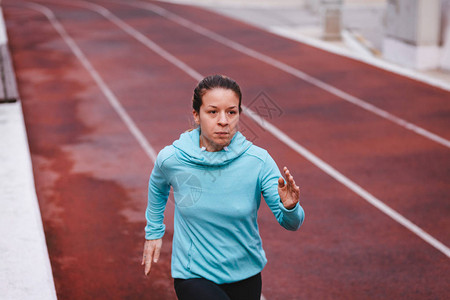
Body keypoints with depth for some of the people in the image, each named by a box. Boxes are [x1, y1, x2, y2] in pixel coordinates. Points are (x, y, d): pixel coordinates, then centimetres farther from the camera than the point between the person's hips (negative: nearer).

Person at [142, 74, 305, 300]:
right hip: (193, 277, -2)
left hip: (246, 274, 2)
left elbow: (290, 223, -12)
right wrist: (153, 232, 16)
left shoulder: (257, 161, -15)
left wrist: (289, 207, -33)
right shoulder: (171, 159, -14)